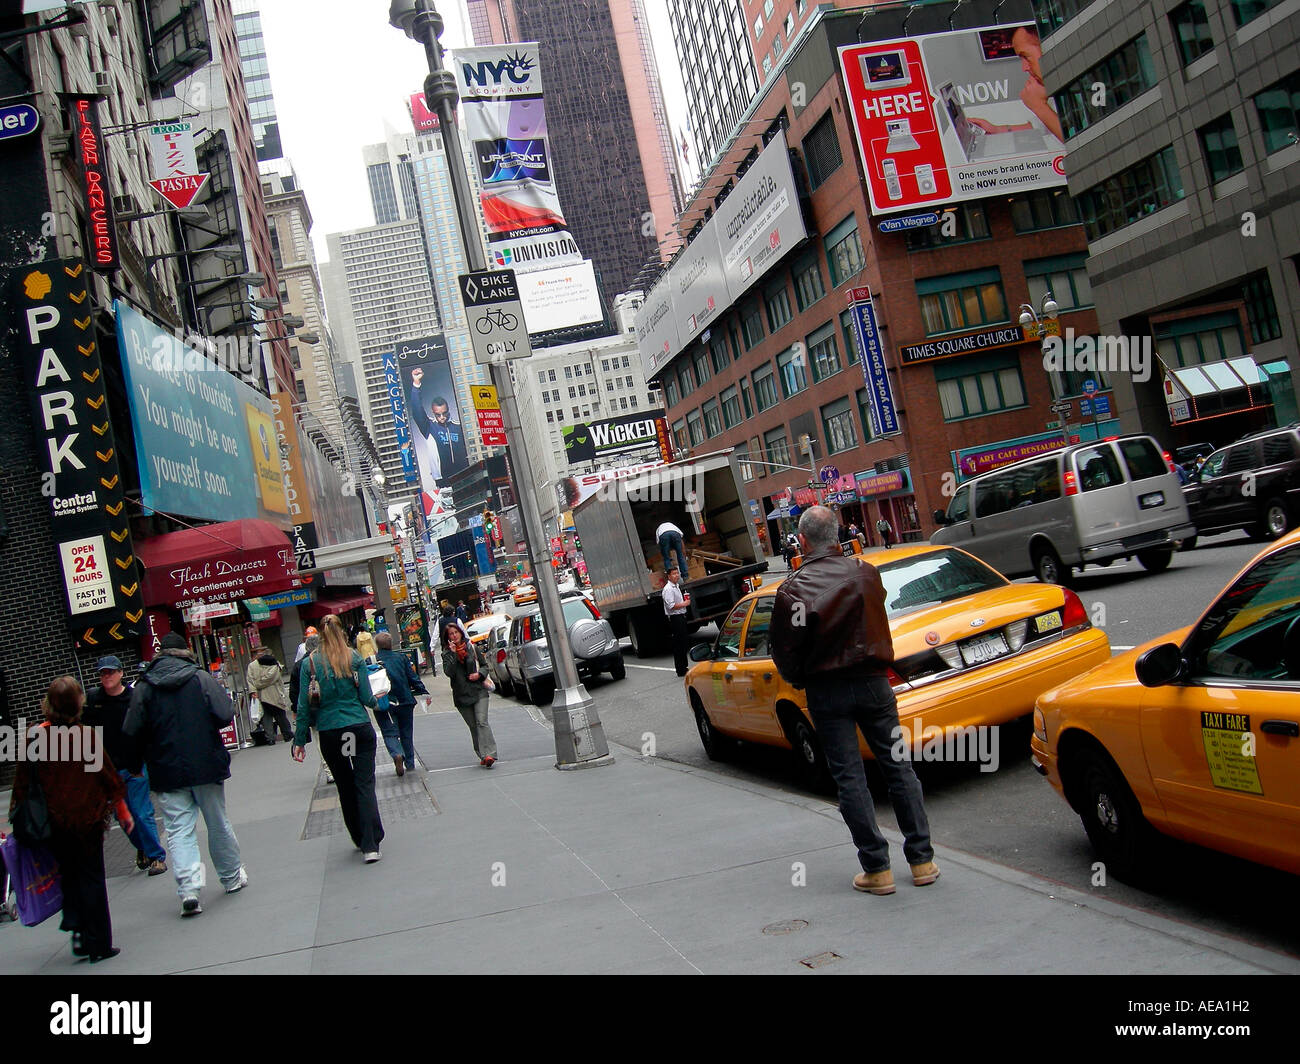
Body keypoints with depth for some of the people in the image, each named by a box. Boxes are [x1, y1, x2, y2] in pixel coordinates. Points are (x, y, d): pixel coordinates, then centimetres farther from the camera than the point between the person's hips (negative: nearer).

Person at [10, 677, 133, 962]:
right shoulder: (86, 736, -12)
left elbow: (22, 781, -2)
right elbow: (108, 776, -5)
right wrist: (123, 811, 7)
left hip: (52, 820, 2)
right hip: (86, 818, -2)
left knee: (69, 873, 22)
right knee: (91, 877, 7)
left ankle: (76, 927, 12)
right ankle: (98, 944, 10)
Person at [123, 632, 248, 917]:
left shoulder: (143, 687, 0)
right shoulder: (200, 678, -4)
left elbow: (133, 731, -3)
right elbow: (225, 714, -12)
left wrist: (135, 764, 13)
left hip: (167, 772, 0)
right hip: (206, 765, 0)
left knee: (179, 830, 1)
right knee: (218, 823, 14)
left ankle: (188, 888, -12)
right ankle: (232, 878, 25)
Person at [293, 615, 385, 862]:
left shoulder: (310, 663, -1)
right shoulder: (354, 659, -3)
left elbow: (304, 705, 0)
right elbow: (365, 696, -3)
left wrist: (300, 741, 5)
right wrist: (376, 703, 20)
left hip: (329, 733, 1)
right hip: (359, 728, -1)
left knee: (345, 787, 14)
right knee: (365, 784, 0)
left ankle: (360, 840, 24)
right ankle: (370, 845, -7)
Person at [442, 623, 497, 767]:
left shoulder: (472, 647, 8)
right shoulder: (447, 653, 4)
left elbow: (484, 665, 16)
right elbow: (448, 672, -12)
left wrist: (479, 674, -4)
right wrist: (452, 653, -17)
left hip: (479, 691, -1)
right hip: (462, 695, 1)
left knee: (482, 721, -15)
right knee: (473, 726, 4)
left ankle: (489, 754, -23)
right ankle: (483, 755, 11)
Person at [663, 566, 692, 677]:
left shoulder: (677, 586, 18)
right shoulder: (668, 589, -15)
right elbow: (671, 606, -23)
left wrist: (686, 600, 12)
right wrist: (684, 604, -14)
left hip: (681, 617, 10)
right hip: (675, 618, -10)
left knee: (685, 642, 15)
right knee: (679, 645, -7)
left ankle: (683, 667, 25)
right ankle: (681, 671, -3)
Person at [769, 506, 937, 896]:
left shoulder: (793, 589, -13)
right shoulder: (866, 573, -4)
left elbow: (785, 648, -7)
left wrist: (796, 678, 9)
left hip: (826, 692, -2)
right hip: (872, 683, 3)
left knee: (850, 778, 5)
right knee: (898, 767, 11)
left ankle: (877, 868, 7)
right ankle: (922, 860, 15)